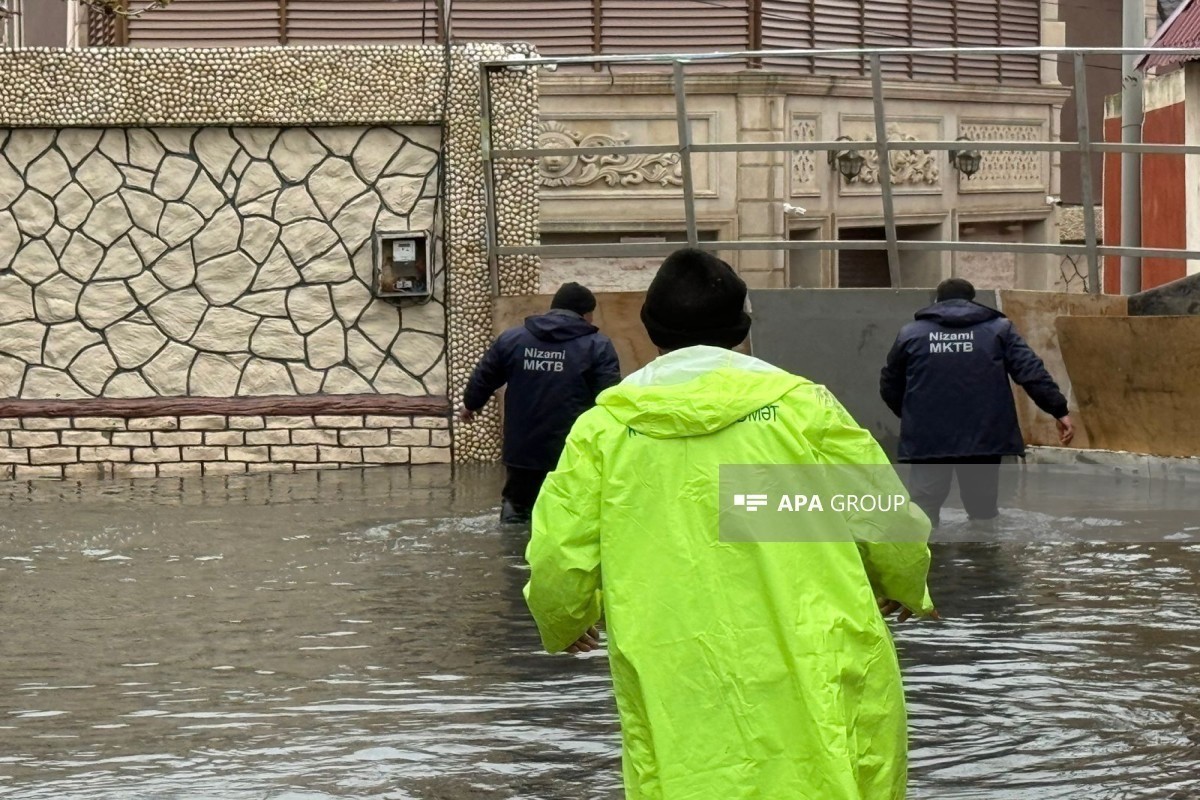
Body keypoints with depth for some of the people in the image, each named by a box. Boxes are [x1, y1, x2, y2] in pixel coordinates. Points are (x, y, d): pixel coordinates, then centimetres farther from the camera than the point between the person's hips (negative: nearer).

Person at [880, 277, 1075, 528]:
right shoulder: (998, 329, 9)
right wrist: (1059, 410, -1)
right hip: (984, 439, 0)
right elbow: (1032, 372, -1)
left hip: (927, 439, 0)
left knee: (923, 509, 5)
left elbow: (889, 386, 18)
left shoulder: (911, 333, 12)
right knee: (983, 509, 11)